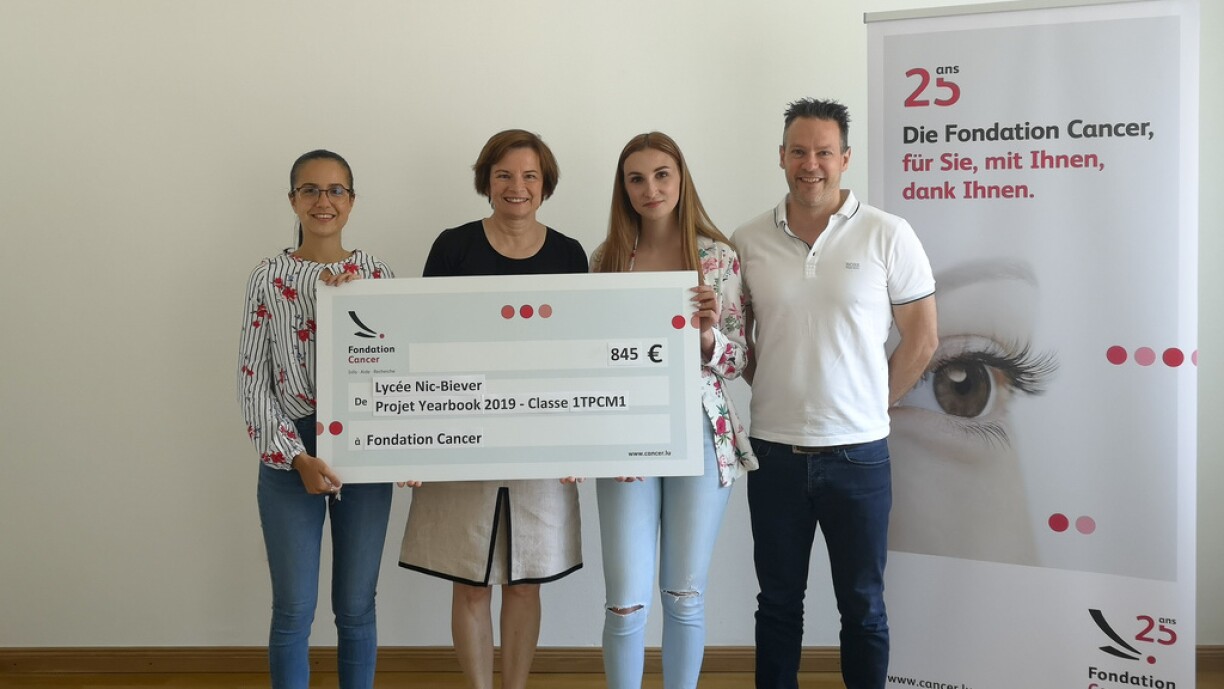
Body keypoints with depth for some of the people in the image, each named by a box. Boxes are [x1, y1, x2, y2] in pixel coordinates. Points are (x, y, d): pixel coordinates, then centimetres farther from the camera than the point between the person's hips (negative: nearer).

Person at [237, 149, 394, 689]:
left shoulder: (376, 274, 4)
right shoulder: (268, 278, 1)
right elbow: (252, 382, -3)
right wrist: (298, 458, -11)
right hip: (288, 457, -1)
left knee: (356, 607, 10)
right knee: (293, 610, 5)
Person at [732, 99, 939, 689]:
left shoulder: (887, 236, -4)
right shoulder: (749, 241, 2)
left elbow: (921, 338, 0)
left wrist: (873, 404, 0)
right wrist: (775, 392, 2)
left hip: (858, 452, -2)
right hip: (773, 452, 2)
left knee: (862, 605, 11)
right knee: (778, 601, 15)